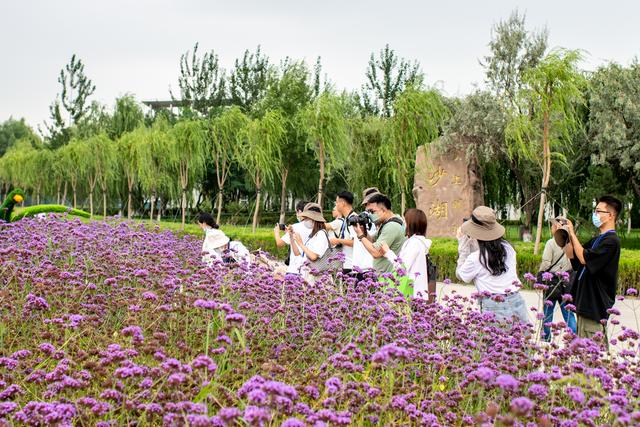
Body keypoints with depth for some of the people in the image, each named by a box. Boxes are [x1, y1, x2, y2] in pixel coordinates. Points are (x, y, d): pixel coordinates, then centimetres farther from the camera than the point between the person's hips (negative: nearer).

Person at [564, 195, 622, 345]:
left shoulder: (611, 240, -14)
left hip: (597, 305, -10)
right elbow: (572, 255, 19)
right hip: (585, 304, 10)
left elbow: (585, 258, -21)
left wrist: (572, 234, -13)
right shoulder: (596, 240, 17)